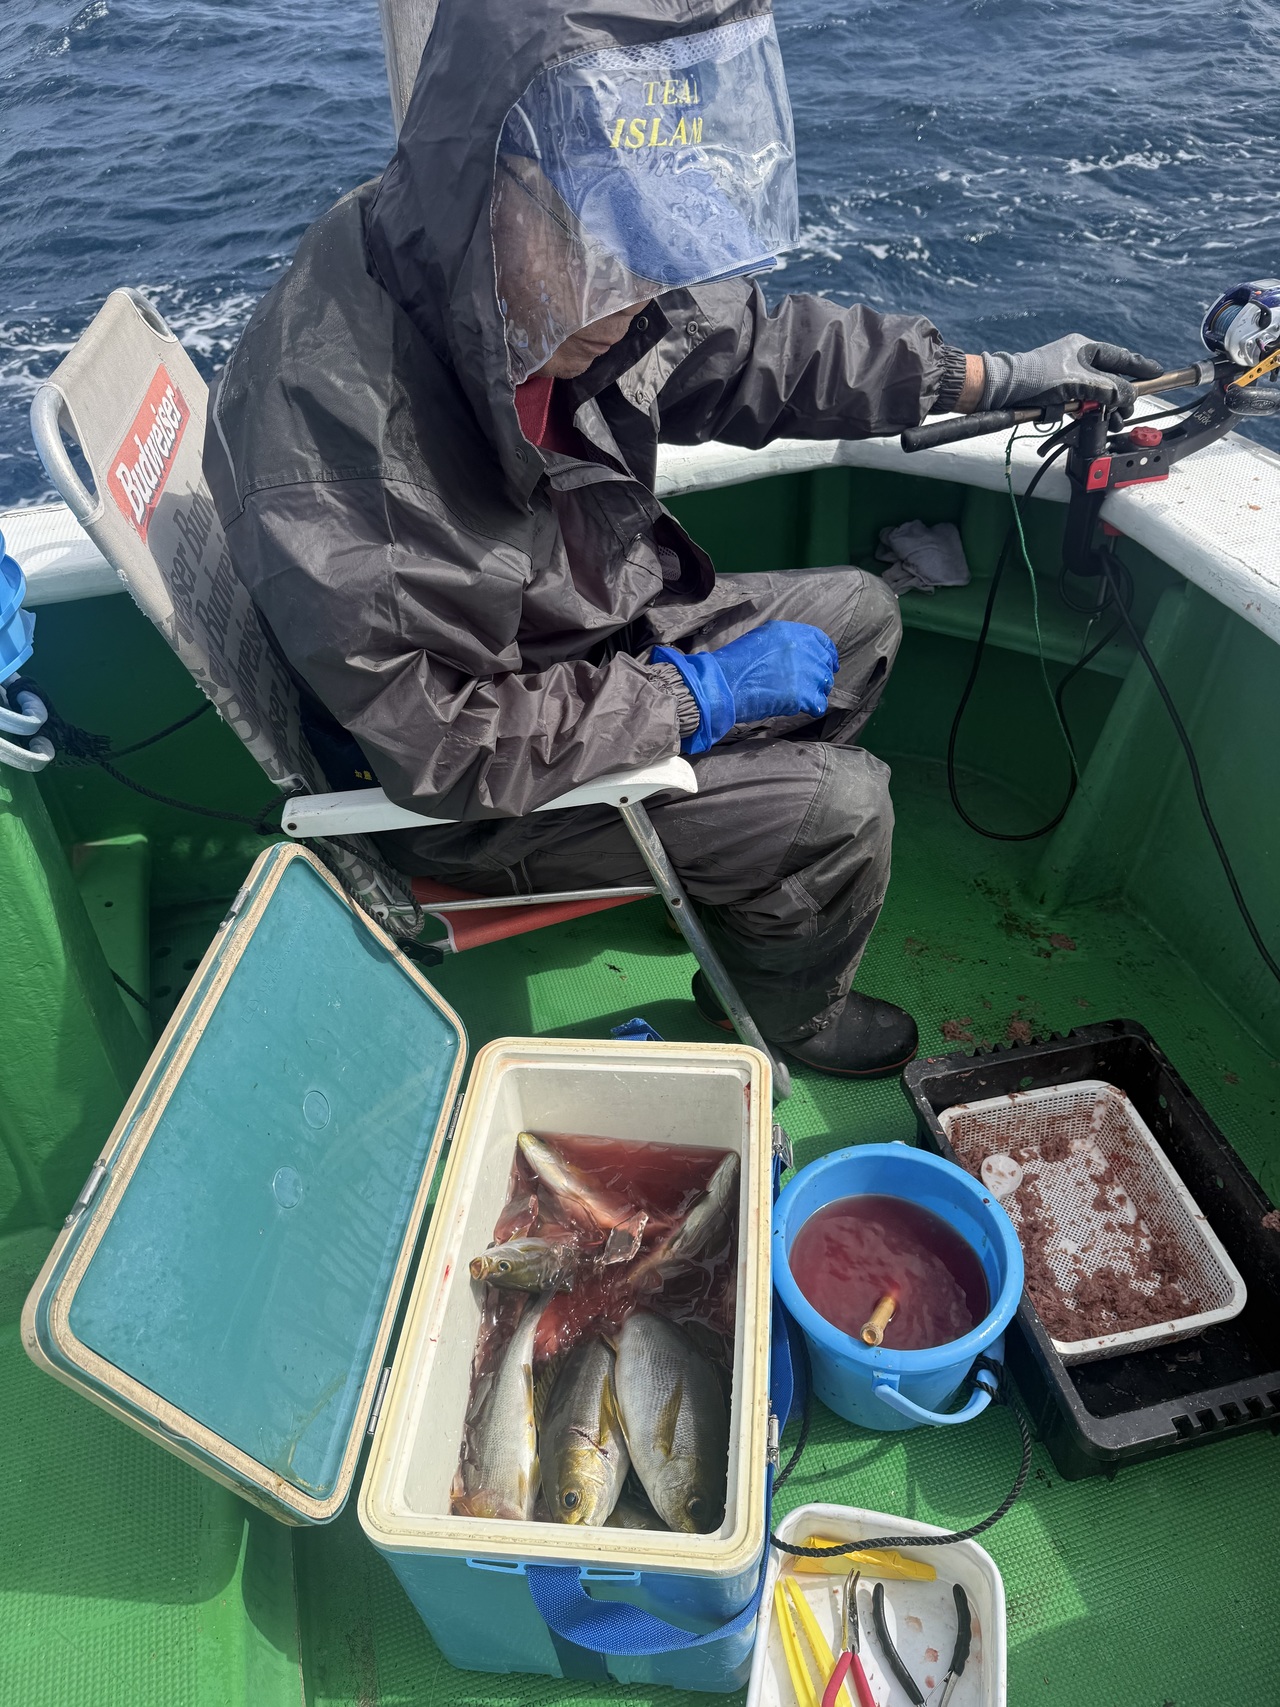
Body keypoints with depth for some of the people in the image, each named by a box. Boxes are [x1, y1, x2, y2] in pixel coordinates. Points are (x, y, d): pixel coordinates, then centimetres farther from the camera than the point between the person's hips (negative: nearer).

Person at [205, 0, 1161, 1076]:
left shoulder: (553, 278, -12)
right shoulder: (329, 409, -35)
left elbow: (754, 346, 4)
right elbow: (438, 745, -31)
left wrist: (996, 379, 7)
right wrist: (697, 696, -24)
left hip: (603, 638, 8)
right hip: (467, 796, -7)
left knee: (858, 612, 14)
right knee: (845, 807, -10)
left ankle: (740, 860, 33)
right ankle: (785, 1016, 23)